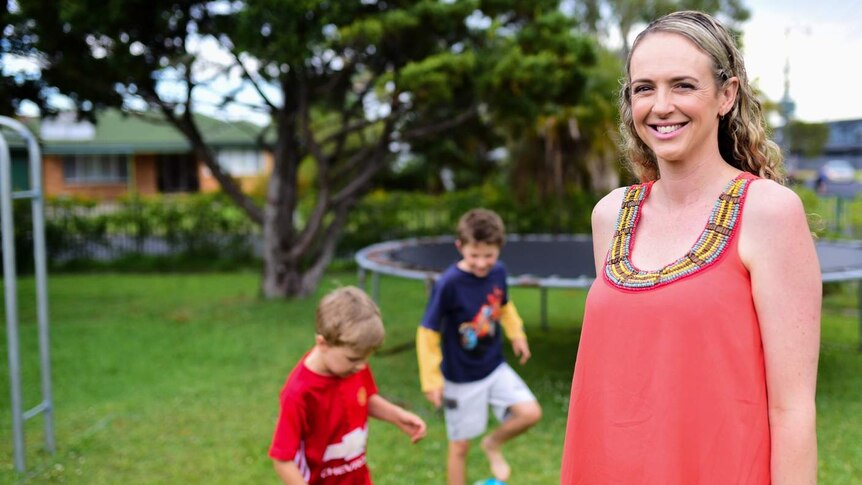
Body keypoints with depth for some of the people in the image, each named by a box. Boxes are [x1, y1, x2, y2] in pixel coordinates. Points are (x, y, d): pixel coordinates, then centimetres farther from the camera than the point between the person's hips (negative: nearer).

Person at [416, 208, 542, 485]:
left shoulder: (498, 272, -8)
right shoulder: (448, 284, -24)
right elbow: (428, 333, -17)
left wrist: (516, 334, 7)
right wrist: (431, 379, -16)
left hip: (495, 367, 5)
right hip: (461, 378, -5)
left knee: (531, 413, -8)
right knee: (460, 444, 7)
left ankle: (493, 445, 22)